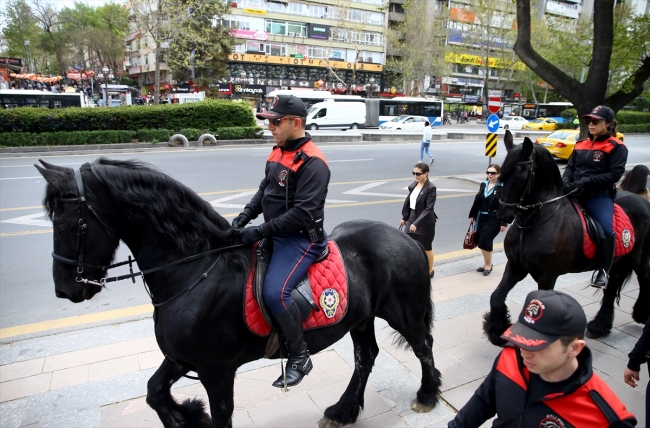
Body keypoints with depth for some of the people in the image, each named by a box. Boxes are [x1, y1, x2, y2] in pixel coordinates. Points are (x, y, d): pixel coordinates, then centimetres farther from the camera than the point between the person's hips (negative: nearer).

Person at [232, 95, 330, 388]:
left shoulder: (312, 163, -19)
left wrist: (261, 231, -25)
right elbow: (264, 190, 18)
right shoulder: (277, 152, 10)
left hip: (302, 239, -10)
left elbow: (303, 213, -26)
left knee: (274, 292, -26)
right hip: (275, 233, 10)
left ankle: (299, 357, -3)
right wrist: (246, 215, 1)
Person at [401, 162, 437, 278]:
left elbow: (429, 208, -22)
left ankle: (430, 271, 33)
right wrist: (404, 217, 14)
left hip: (425, 223, -6)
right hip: (412, 220, 6)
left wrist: (416, 223, -27)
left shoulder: (431, 188, -18)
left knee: (426, 248, 12)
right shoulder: (413, 185, 1)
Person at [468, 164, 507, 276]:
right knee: (481, 242, 10)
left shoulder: (502, 188, -11)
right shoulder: (483, 185, 7)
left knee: (484, 241, -8)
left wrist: (503, 223, -14)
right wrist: (473, 215, 13)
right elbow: (477, 201, 12)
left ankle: (488, 264, 14)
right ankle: (487, 263, 28)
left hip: (494, 220, -6)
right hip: (482, 218, 6)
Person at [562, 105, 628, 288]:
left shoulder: (616, 147, 1)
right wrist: (565, 181, -11)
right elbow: (570, 167, 12)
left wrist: (586, 181, -20)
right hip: (574, 193, 6)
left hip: (599, 195, -6)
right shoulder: (581, 145, 16)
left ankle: (604, 270, -10)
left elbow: (615, 174, -9)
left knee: (606, 229, -25)